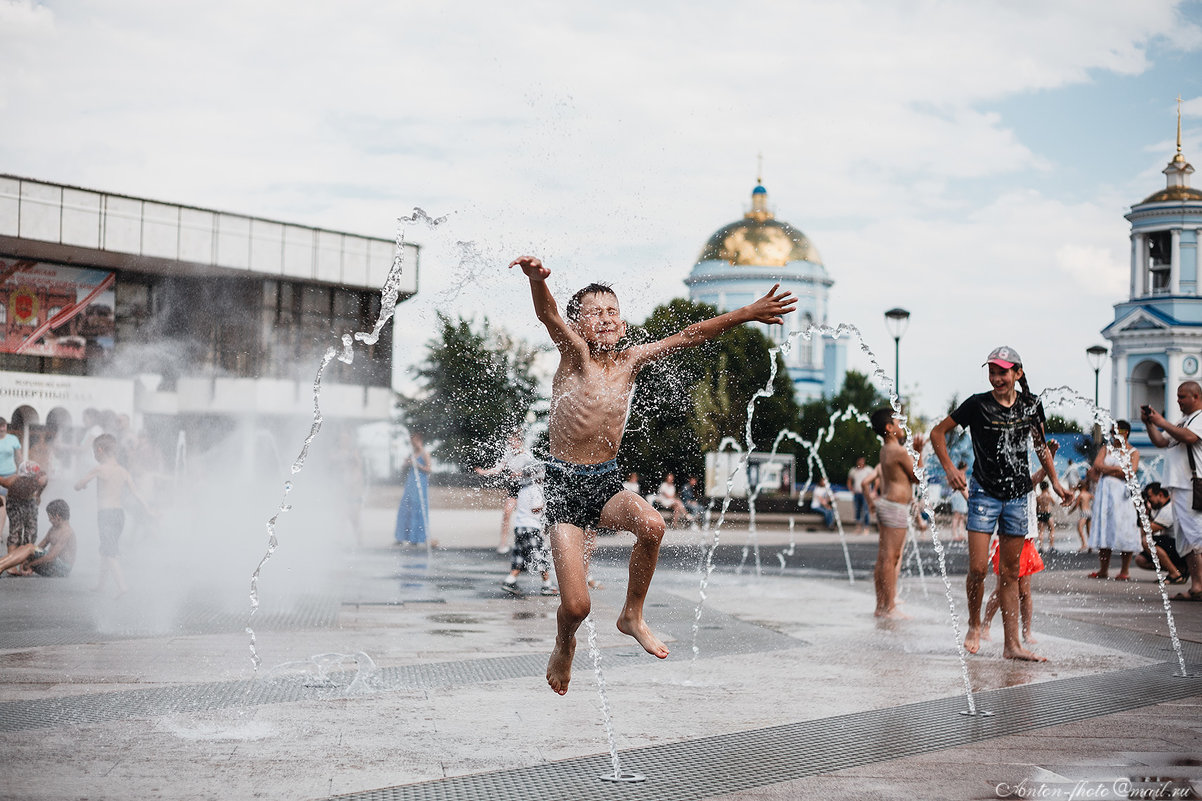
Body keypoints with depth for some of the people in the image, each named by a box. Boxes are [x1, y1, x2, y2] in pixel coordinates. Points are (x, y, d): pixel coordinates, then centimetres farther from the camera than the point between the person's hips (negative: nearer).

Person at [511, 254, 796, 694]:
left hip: (606, 482, 4)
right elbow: (548, 316, -30)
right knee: (576, 605, -9)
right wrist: (537, 281, -52)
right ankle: (564, 646, 29)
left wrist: (747, 313, 6)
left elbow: (688, 335, 8)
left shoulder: (629, 360, 5)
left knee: (651, 524, -30)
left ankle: (632, 616, -5)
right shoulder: (574, 355, -10)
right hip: (564, 485, -4)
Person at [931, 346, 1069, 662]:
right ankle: (974, 626, 15)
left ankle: (1012, 644, 8)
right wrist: (950, 469, -13)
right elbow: (938, 432, -2)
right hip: (984, 493, -3)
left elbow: (1040, 445, 19)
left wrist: (1054, 481, 14)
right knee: (978, 567, -11)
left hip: (1017, 495, 3)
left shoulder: (1031, 405, 2)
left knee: (1010, 573, 5)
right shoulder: (978, 404, -8)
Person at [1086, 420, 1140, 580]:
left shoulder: (1133, 452, 4)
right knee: (1103, 527, 2)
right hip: (1104, 492, 4)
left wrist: (1106, 471, -6)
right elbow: (1097, 466, 1)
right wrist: (1117, 468, -10)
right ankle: (1103, 569, 6)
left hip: (1122, 494, -4)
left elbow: (1130, 473, -10)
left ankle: (1125, 571, -2)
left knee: (1124, 530, -7)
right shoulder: (1106, 448, 16)